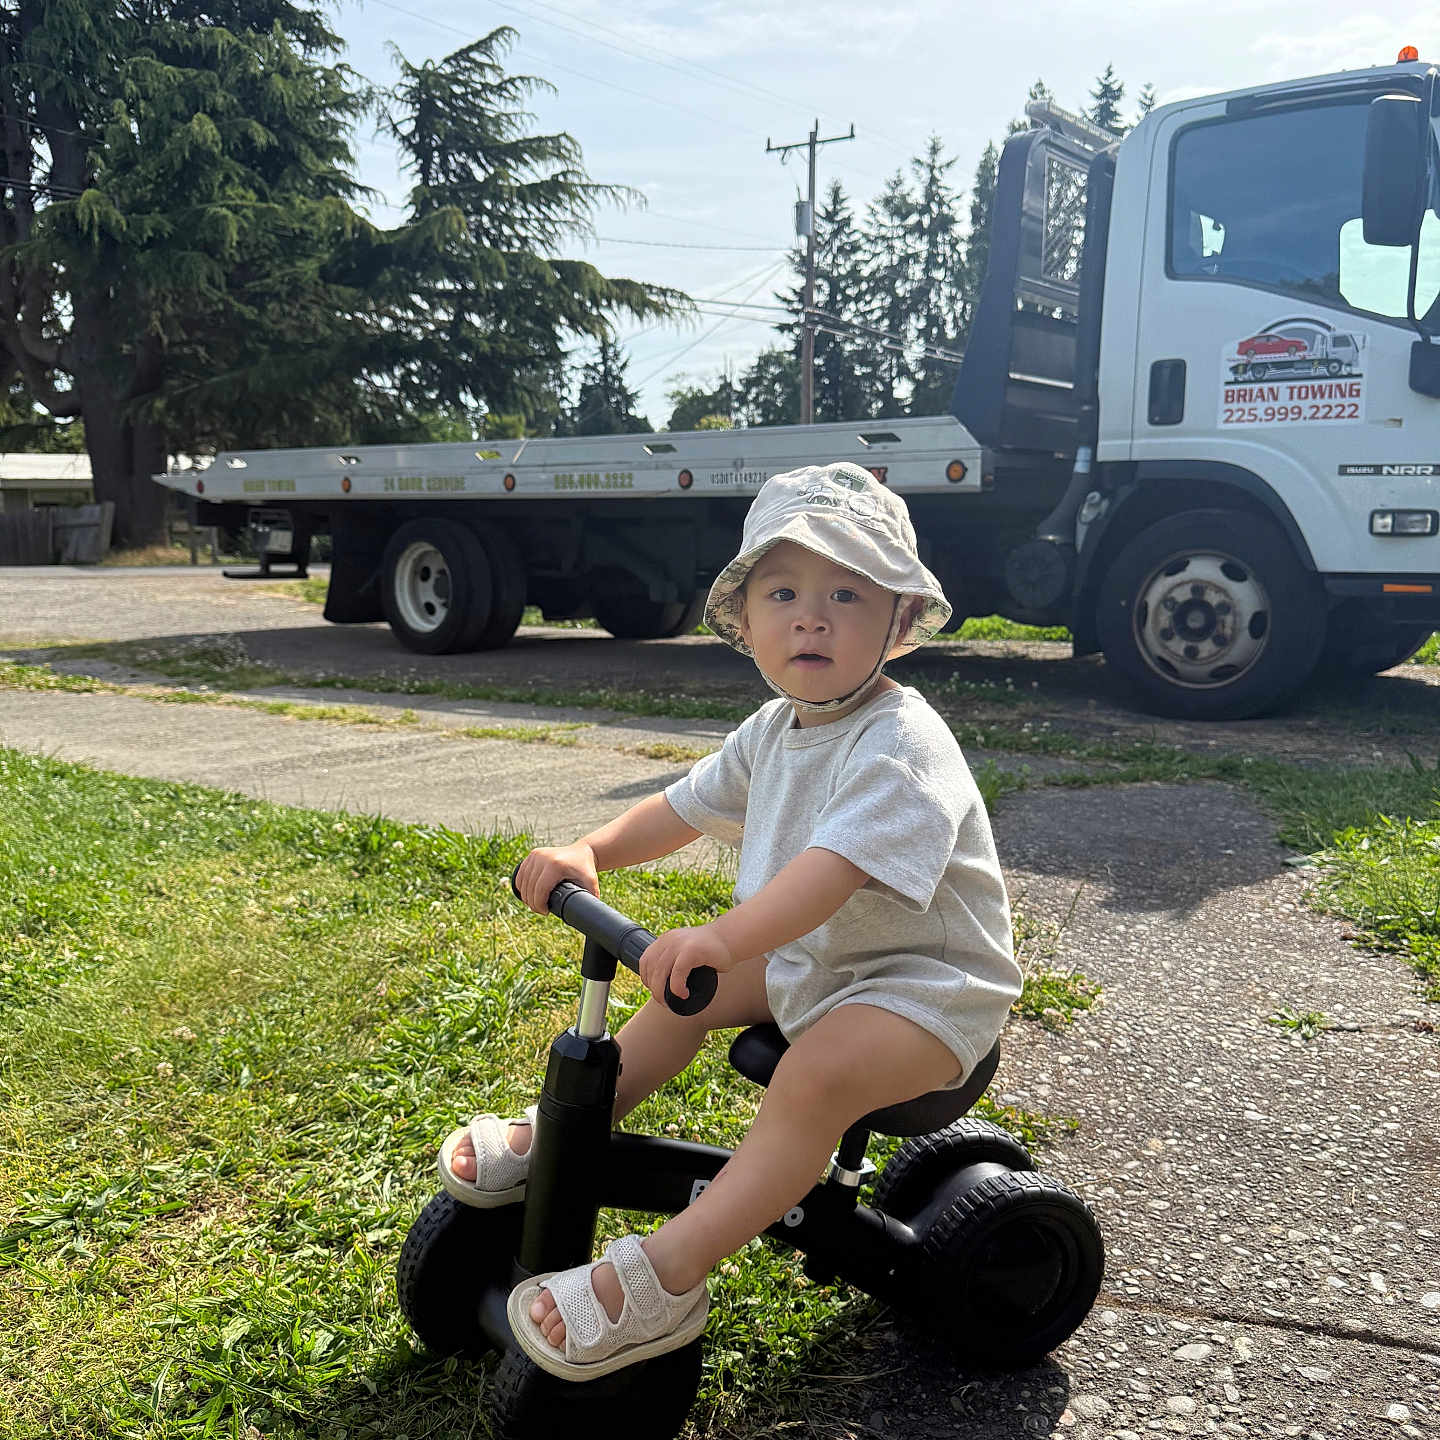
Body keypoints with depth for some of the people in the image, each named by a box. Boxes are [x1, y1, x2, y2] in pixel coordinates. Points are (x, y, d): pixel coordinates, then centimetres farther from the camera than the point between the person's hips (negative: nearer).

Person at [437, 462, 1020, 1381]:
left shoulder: (901, 745, -26)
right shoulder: (775, 731, 3)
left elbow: (837, 866, -40)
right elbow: (682, 808, 11)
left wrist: (722, 938, -53)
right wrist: (590, 850, -6)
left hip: (925, 982, -9)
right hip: (809, 957, 9)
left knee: (817, 1072, -34)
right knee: (684, 988, 11)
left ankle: (662, 1279, -30)